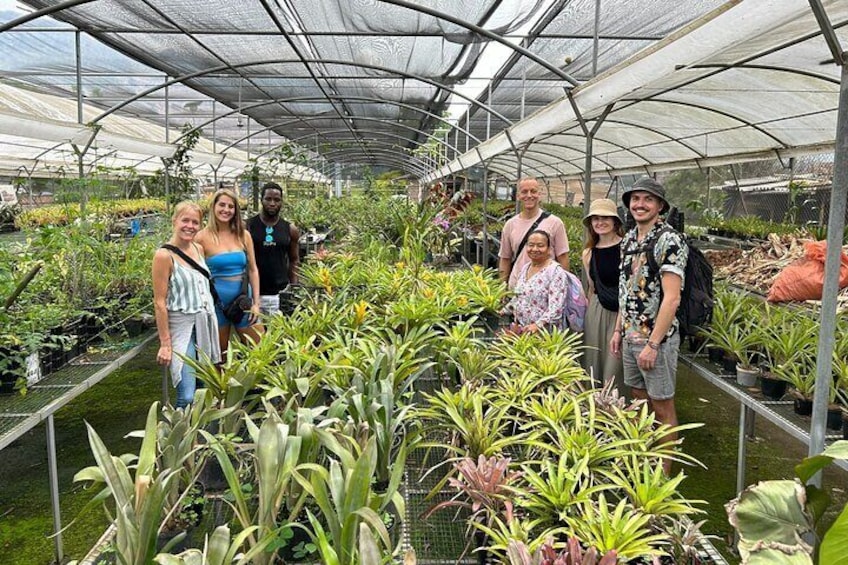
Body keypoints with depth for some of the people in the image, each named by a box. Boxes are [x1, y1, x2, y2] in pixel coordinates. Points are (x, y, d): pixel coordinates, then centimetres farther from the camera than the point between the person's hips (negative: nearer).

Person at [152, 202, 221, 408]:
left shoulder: (198, 249, 8)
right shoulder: (164, 255, -11)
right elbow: (159, 302, -12)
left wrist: (211, 322, 16)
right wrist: (165, 343, -14)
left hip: (205, 325, 7)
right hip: (182, 327, -7)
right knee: (187, 397, -11)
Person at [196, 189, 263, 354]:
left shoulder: (243, 235, 3)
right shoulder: (203, 237, -6)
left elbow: (253, 270, 8)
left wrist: (256, 303, 3)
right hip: (217, 302, -3)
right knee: (219, 354, 11)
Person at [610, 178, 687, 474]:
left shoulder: (669, 242, -16)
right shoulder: (629, 239, 8)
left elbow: (671, 298, -21)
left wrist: (653, 344, -22)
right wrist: (619, 329, 14)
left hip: (657, 338, -8)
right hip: (630, 335, 8)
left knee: (662, 406, 6)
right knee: (639, 399, 18)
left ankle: (664, 471, 20)